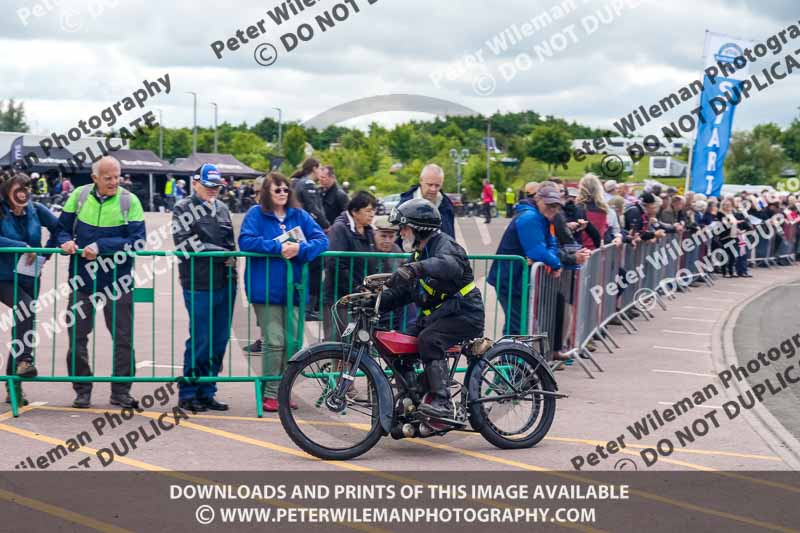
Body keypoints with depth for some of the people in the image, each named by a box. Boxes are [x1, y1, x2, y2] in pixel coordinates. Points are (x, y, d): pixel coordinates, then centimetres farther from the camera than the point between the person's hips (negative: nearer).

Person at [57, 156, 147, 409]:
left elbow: (137, 240, -15)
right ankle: (82, 390, 19)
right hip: (82, 277, 2)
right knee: (77, 335, 6)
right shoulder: (79, 195, 1)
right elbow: (62, 227, 9)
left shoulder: (130, 201, -6)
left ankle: (121, 391, 16)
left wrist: (101, 246, -23)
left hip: (117, 280, -2)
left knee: (123, 337, 4)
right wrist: (66, 241, -14)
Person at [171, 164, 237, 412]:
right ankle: (187, 393, 4)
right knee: (200, 340, -7)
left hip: (225, 282, 6)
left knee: (219, 340, 6)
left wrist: (231, 257, 5)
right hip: (199, 284, -6)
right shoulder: (184, 208, 1)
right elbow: (184, 242, -11)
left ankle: (206, 392, 14)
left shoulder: (222, 209, 21)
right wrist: (221, 253, -11)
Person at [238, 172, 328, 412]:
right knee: (274, 342, -7)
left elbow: (322, 240, 4)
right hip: (266, 289, -4)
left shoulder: (299, 216, 13)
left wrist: (300, 249, -15)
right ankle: (270, 394, 2)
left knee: (292, 342, 4)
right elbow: (246, 241, -11)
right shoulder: (256, 214, 2)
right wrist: (278, 247, -18)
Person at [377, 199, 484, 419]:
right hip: (437, 313, 9)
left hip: (464, 313, -9)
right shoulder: (420, 253, 17)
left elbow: (451, 265, -39)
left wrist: (415, 268, -54)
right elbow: (402, 292, 14)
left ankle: (442, 402, -34)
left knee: (429, 340, -32)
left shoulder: (444, 244, -12)